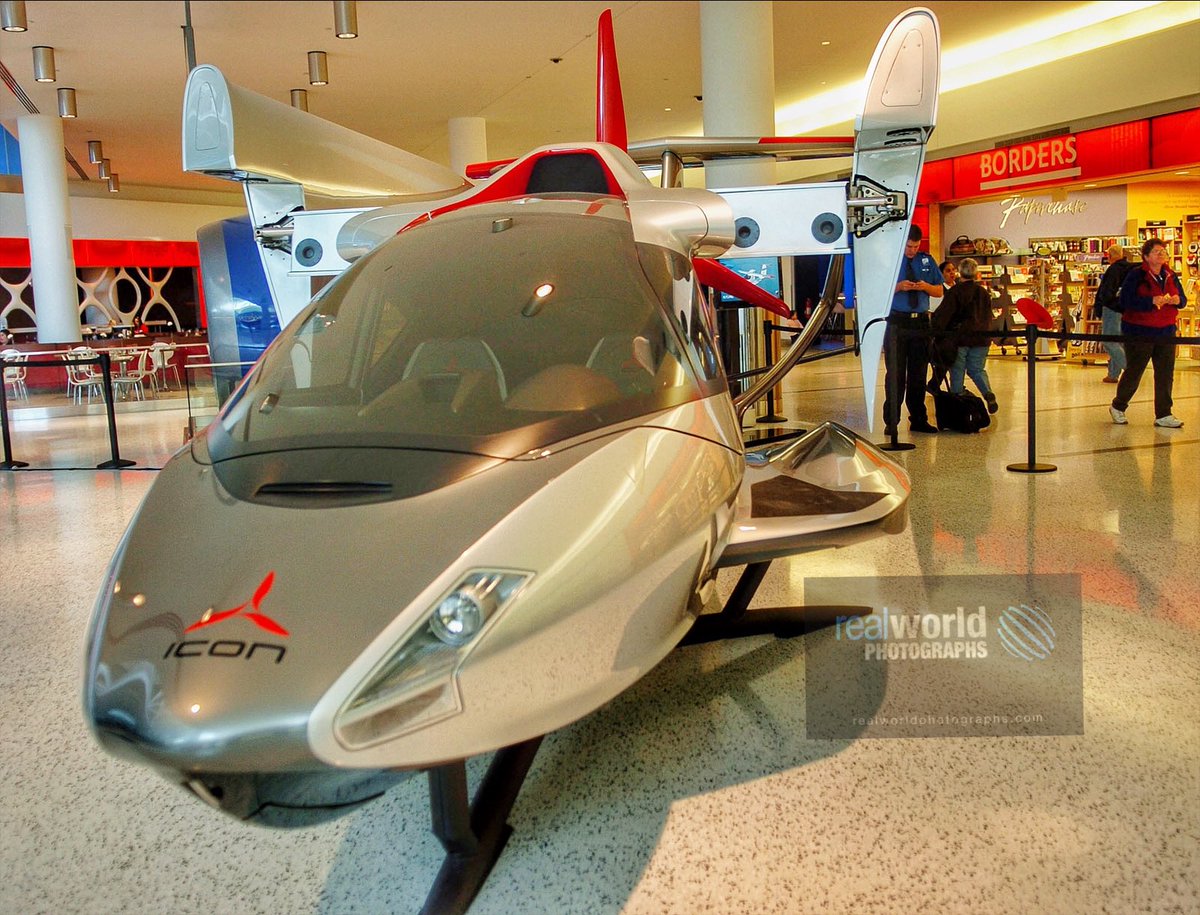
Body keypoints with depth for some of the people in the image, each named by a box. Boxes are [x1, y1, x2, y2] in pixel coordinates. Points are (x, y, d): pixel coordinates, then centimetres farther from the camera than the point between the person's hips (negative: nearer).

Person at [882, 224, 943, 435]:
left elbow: (939, 292, 13)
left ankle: (918, 420, 18)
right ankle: (891, 421, 3)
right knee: (895, 373, -3)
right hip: (896, 323, -4)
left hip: (921, 322, 4)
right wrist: (898, 286, -18)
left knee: (919, 374, 9)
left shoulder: (927, 261, 12)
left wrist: (925, 286, -7)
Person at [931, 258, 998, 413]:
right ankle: (988, 393, -10)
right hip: (980, 337, 4)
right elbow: (988, 316, 15)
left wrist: (936, 331, -8)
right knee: (977, 369, 12)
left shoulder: (955, 291, -7)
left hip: (959, 336, -4)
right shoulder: (984, 292, 10)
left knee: (957, 372, 4)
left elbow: (943, 314, -12)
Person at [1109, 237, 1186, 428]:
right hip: (1139, 332, -5)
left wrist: (1178, 300, -9)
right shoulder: (1136, 275, -8)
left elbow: (1183, 299, 15)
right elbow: (1125, 300, -18)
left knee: (1166, 374, 2)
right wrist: (1152, 301, -27)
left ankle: (1163, 415, 8)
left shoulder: (1171, 276, 10)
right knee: (1133, 372, 3)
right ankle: (1118, 407, 24)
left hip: (1166, 332, 6)